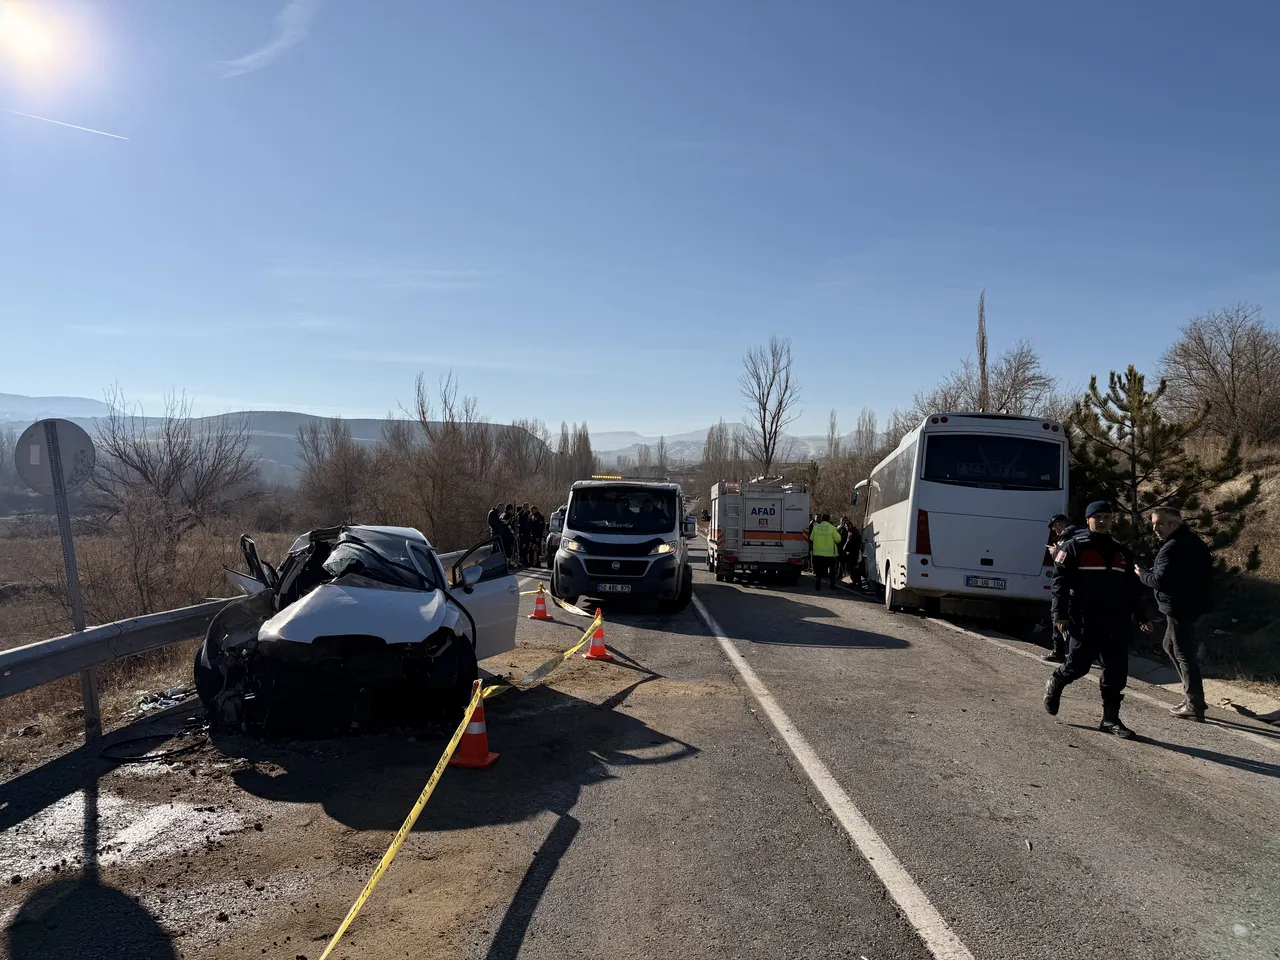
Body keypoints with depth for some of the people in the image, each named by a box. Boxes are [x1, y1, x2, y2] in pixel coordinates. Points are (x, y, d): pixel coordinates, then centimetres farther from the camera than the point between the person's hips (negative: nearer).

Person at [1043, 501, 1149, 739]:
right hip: (1084, 620, -5)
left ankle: (1110, 719, 13)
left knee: (1117, 671, 4)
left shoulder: (1120, 551, 16)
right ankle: (1055, 684, 30)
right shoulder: (1074, 547, -2)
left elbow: (1133, 587, 22)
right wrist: (1059, 614, -15)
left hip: (1116, 622, 5)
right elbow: (1060, 581, -8)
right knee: (1078, 665, -1)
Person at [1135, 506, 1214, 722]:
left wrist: (1142, 574, -10)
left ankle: (1194, 706, 2)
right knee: (1170, 646, 21)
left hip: (1180, 607, -11)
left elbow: (1160, 581, -26)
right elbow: (1208, 574, 20)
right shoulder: (1192, 540, 12)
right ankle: (1193, 695, 26)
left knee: (1184, 654, -4)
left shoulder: (1172, 548, -21)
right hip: (1193, 602, 11)